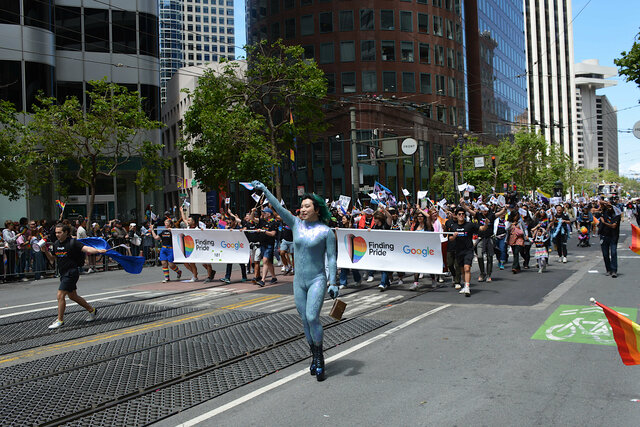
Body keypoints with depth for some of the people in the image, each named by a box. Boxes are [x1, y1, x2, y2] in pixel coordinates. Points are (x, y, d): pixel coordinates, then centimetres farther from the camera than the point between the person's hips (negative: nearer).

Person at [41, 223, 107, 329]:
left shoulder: (73, 243, -12)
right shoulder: (56, 244, 10)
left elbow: (87, 249, -22)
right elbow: (52, 259, 19)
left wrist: (98, 250, -38)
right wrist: (46, 251, 3)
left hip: (72, 273, -8)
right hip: (63, 273, 8)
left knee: (60, 295, -12)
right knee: (72, 296, 17)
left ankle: (60, 320, 0)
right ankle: (92, 310, 31)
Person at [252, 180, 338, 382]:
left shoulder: (326, 231, -5)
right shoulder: (296, 224, 5)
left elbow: (331, 259, -6)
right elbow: (278, 208, 0)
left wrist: (332, 283, -13)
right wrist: (264, 190, -7)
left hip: (317, 280, -5)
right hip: (299, 281, 5)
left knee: (312, 317, -18)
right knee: (305, 320, 7)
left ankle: (319, 358, -1)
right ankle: (315, 357, 22)